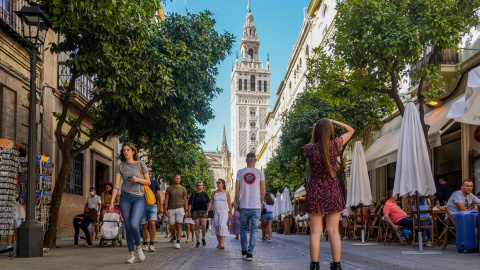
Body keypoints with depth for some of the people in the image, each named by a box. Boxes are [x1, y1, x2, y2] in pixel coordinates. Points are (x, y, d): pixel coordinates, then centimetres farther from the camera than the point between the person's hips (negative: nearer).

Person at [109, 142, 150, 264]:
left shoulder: (141, 164, 3)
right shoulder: (120, 166, 6)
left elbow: (148, 182, 7)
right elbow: (116, 185, 1)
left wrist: (138, 180, -12)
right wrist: (112, 202, -7)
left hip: (139, 198, -2)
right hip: (125, 198, 2)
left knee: (134, 224, -20)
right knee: (128, 227, 1)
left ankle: (138, 246, 6)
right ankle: (131, 254, 10)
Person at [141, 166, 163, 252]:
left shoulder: (155, 182, 13)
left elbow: (159, 195, 12)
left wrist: (161, 207, 4)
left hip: (153, 205, -1)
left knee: (152, 223, -17)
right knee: (144, 226, 3)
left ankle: (151, 244, -15)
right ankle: (145, 244, 14)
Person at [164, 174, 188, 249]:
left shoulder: (183, 189, 7)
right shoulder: (169, 188, 6)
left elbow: (185, 201, 7)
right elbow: (166, 199, 4)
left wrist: (186, 211, 1)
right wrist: (165, 210, -5)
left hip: (180, 209, -1)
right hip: (171, 209, 1)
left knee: (179, 226, -9)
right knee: (172, 227, 4)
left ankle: (178, 243, -10)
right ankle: (174, 239, 29)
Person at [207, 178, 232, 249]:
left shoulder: (226, 193, 3)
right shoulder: (214, 193, 11)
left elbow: (229, 204, 5)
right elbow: (211, 203, 10)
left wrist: (230, 213, 2)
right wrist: (207, 212, 2)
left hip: (224, 212, -4)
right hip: (216, 212, 4)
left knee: (222, 225, -21)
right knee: (216, 227, 4)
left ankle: (222, 243, -30)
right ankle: (219, 243, 15)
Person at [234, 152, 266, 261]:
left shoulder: (240, 172, 1)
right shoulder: (259, 173, -1)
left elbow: (237, 190, 2)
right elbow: (263, 191, 0)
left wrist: (237, 202, 13)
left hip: (244, 206, 1)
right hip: (256, 206, -1)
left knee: (243, 229, 15)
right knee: (254, 230, 2)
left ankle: (244, 250, 22)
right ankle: (250, 252, -5)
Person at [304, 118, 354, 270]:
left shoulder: (309, 149, -9)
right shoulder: (335, 145, -8)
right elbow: (350, 131, 9)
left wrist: (314, 133, 17)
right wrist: (333, 122, 9)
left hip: (314, 192, 0)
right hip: (333, 192, 0)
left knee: (315, 232, 2)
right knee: (333, 231, 4)